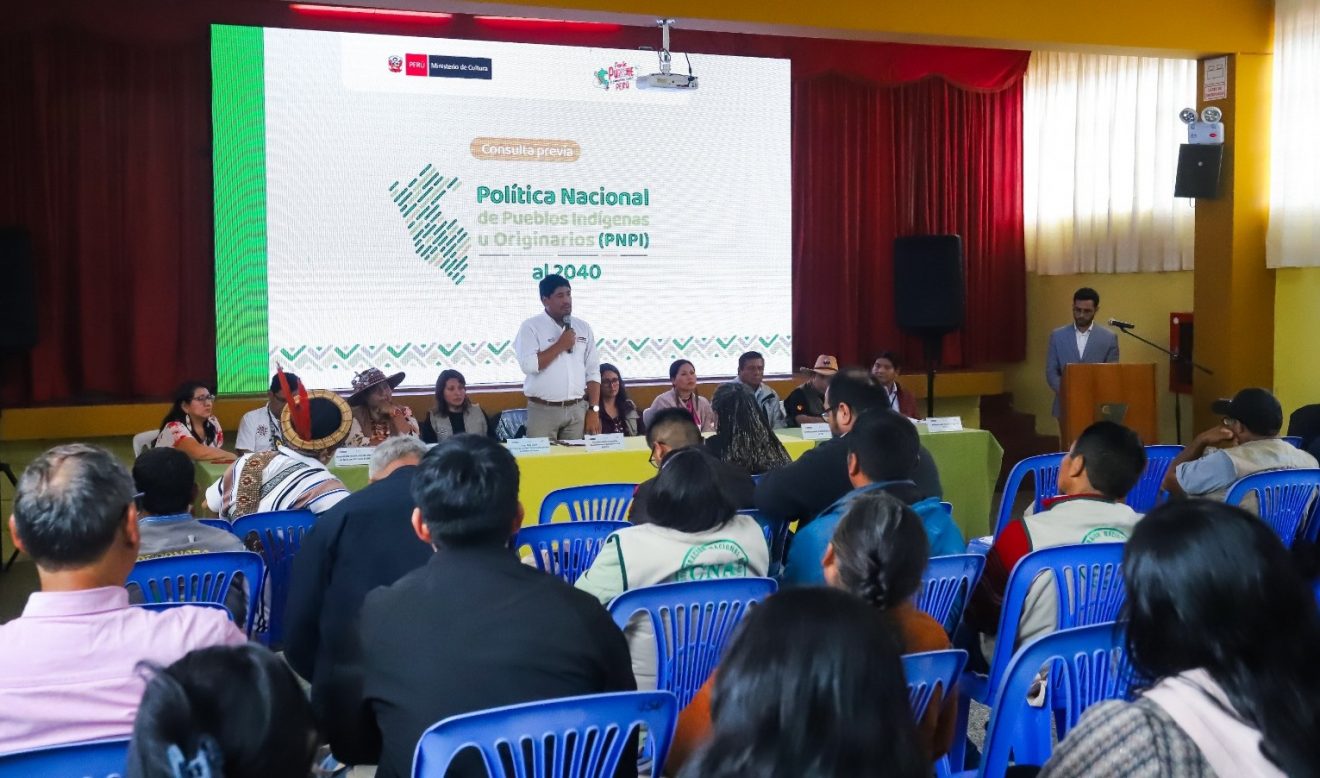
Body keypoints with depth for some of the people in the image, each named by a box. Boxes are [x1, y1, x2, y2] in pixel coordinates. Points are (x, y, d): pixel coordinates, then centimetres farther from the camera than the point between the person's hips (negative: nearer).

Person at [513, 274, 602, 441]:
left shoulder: (583, 327, 10)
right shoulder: (531, 327, -2)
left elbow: (593, 372, 9)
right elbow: (528, 365, -17)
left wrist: (594, 410, 2)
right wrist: (560, 345, -11)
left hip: (578, 410, 4)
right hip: (543, 411, -3)